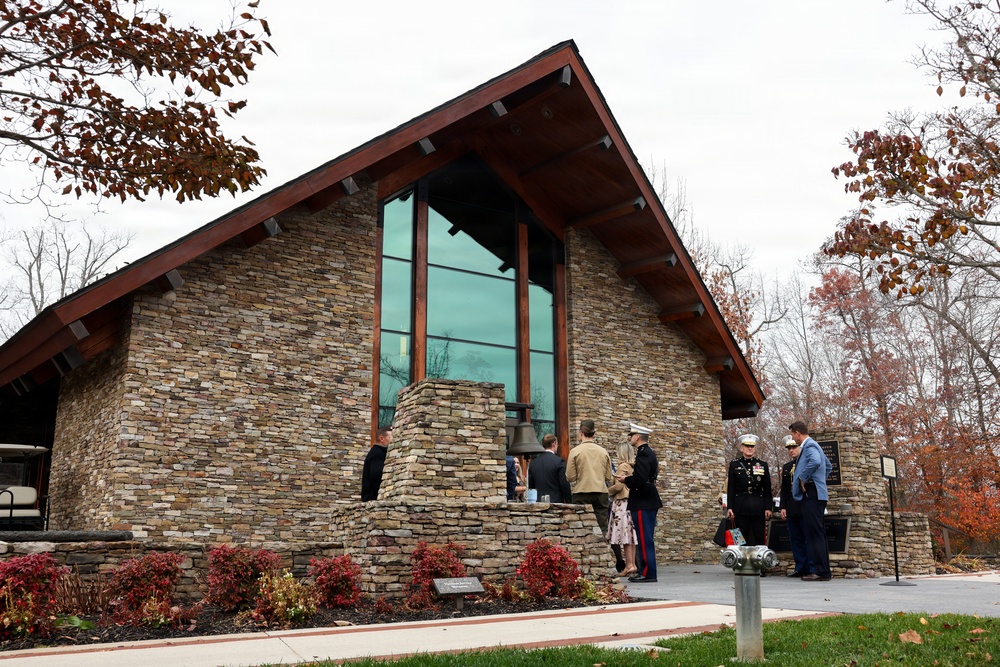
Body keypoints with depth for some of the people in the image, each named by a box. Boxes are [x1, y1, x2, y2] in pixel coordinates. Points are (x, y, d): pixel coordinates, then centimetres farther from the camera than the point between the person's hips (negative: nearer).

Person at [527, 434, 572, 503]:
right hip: (556, 502, -4)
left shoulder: (533, 462, 7)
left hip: (538, 503, 5)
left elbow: (530, 485, 12)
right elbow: (565, 484, -8)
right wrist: (569, 502, 0)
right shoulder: (559, 461, -8)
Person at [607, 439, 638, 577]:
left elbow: (618, 486, -13)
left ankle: (629, 565, -6)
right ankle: (633, 564, 10)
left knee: (625, 534, -5)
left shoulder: (622, 466, -11)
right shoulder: (633, 466, 10)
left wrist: (608, 491, 2)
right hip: (631, 502, 8)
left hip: (622, 502, -8)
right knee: (630, 534, 9)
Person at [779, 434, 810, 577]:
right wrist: (783, 507, 7)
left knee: (809, 538, -1)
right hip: (791, 509, 6)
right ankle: (800, 568, 12)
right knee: (795, 539, 7)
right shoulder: (786, 467, 16)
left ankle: (810, 568, 4)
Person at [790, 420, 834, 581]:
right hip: (814, 494, 11)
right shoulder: (811, 445, 20)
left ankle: (821, 571, -8)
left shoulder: (809, 446, -11)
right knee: (815, 533, 12)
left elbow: (815, 462, -33)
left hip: (812, 494, -11)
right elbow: (828, 465, 32)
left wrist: (803, 478, -21)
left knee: (815, 533, -9)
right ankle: (823, 570, 16)